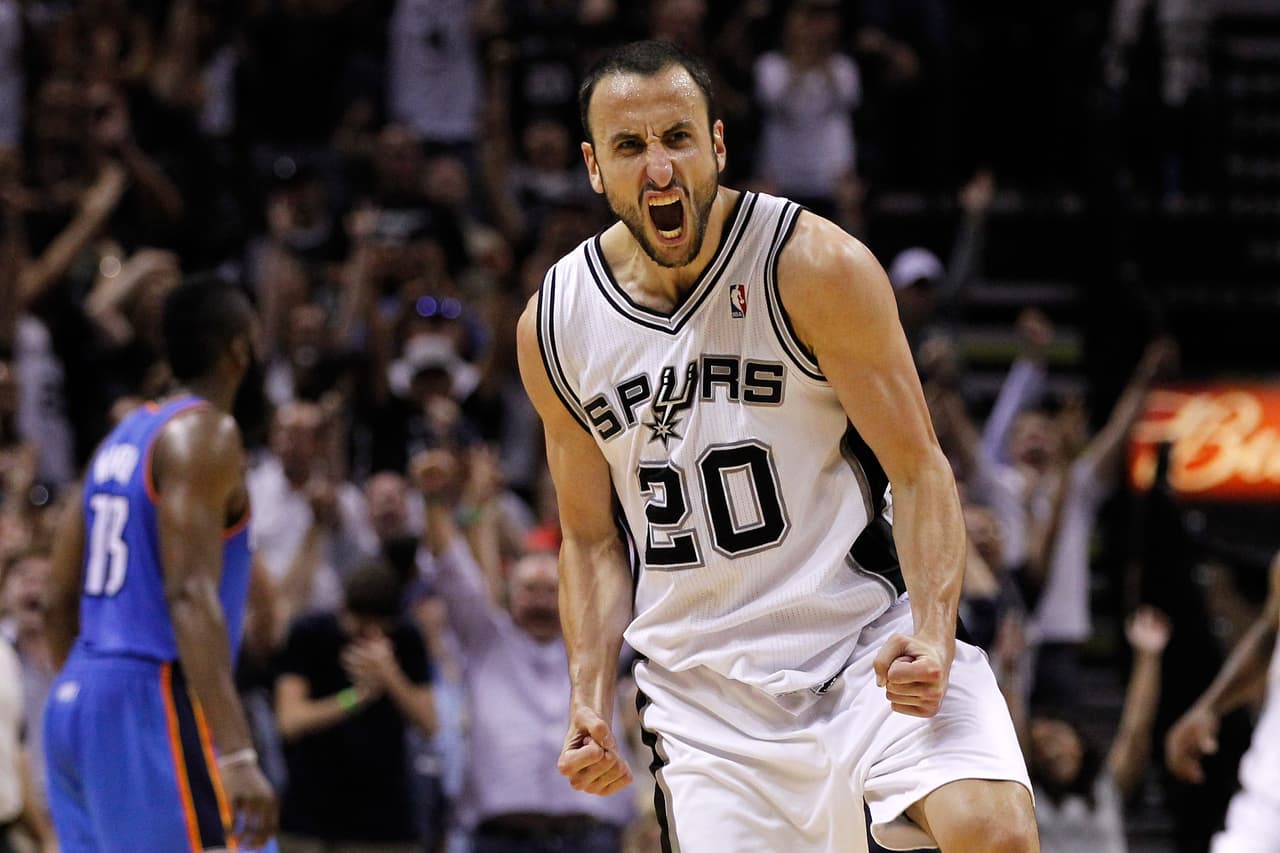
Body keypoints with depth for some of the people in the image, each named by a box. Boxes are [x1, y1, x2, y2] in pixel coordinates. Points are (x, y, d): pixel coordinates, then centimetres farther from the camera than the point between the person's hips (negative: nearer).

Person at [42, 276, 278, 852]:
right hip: (153, 702, -10)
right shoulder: (207, 435, -9)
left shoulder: (122, 439, 18)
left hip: (76, 698, 10)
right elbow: (190, 595, -22)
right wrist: (236, 755, -29)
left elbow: (63, 600, 20)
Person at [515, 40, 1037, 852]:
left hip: (867, 637, -3)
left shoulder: (816, 267, -10)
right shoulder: (554, 328, 3)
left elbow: (917, 472, -8)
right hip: (706, 688, 3)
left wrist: (932, 636, -23)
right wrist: (591, 701, 1)